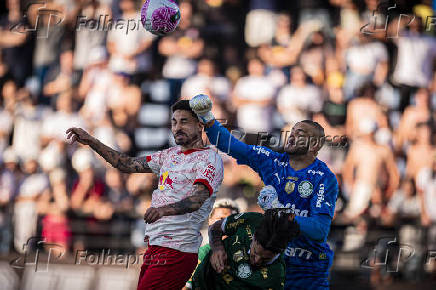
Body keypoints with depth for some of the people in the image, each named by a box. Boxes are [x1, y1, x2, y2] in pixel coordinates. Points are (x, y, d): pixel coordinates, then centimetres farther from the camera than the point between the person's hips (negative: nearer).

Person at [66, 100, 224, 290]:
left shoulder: (210, 158, -7)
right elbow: (128, 165, 22)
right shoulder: (170, 154, 20)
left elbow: (198, 199, -24)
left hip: (177, 251, -8)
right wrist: (91, 142, 15)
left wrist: (164, 210, -41)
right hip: (154, 246, 8)